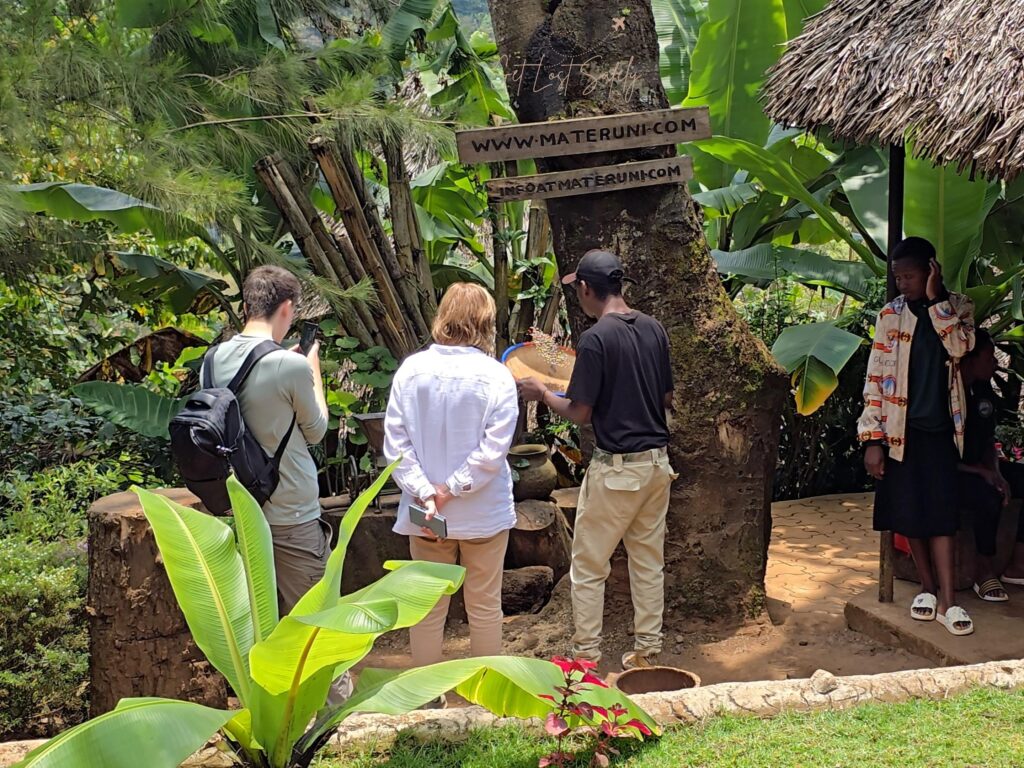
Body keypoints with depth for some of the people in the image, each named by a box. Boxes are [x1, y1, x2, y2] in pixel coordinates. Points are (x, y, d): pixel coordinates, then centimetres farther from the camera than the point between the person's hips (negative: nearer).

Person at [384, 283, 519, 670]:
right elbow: (493, 449, -18)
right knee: (485, 607, 13)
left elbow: (395, 442, -10)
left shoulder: (411, 370, -7)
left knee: (428, 609, 13)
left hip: (423, 515, 2)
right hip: (483, 513, -1)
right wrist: (451, 489, -13)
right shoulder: (496, 376, -12)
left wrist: (424, 493, -12)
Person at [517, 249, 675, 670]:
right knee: (649, 561, 15)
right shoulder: (655, 329, 5)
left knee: (589, 566, 5)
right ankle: (647, 652, 22)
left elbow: (580, 412, -13)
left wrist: (542, 393, 4)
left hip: (617, 469, -7)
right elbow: (667, 398, 12)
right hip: (657, 461, 7)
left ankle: (586, 655, 11)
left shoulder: (595, 339, -16)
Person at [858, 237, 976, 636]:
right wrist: (872, 439, -6)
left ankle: (947, 601, -5)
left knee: (942, 513, -6)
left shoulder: (959, 307, 4)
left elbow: (960, 346, -17)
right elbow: (875, 379, -1)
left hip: (942, 428, -1)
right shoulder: (891, 315, 2)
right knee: (909, 514, 6)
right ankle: (928, 588, 21)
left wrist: (936, 300, -16)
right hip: (901, 431, 1)